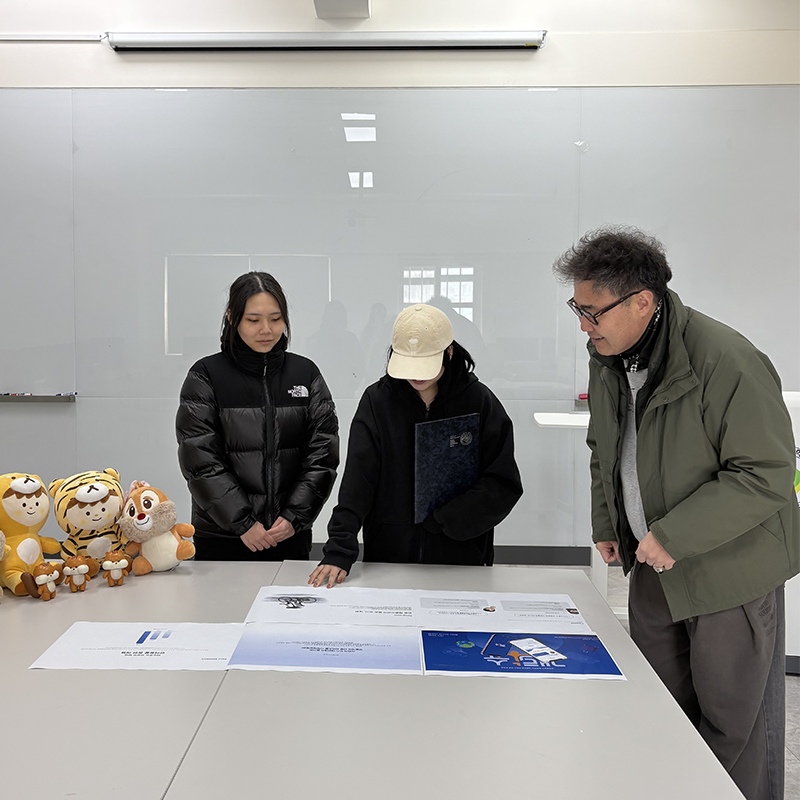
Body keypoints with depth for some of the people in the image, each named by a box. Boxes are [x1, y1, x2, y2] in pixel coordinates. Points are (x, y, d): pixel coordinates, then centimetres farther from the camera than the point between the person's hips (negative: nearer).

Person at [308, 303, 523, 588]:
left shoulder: (479, 402, -4)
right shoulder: (377, 400, -2)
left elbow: (503, 485, -8)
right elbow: (357, 479, -11)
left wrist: (445, 519, -18)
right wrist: (339, 549, -22)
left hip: (462, 556, 0)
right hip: (387, 556, 1)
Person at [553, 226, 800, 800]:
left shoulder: (728, 362, -25)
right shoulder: (607, 356, -1)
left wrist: (673, 535, -25)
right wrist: (606, 523, 10)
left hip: (730, 570, -7)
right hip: (653, 564, 7)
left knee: (733, 718, 7)